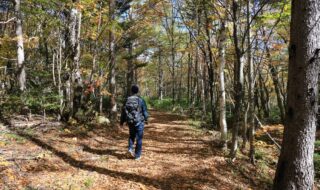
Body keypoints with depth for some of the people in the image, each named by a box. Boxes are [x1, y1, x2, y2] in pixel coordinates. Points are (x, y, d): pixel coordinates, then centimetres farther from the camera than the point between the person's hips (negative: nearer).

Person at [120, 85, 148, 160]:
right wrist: (146, 119, 14)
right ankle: (137, 155, 10)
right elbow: (145, 111, -4)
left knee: (131, 135, 27)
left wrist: (122, 121, 15)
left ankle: (130, 148, 11)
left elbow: (123, 111, 5)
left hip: (130, 122, 3)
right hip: (139, 122, -3)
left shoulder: (127, 100, -1)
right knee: (139, 138, 6)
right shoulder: (141, 100, -10)